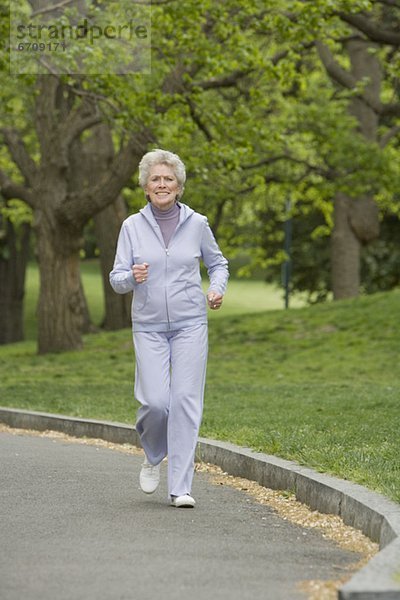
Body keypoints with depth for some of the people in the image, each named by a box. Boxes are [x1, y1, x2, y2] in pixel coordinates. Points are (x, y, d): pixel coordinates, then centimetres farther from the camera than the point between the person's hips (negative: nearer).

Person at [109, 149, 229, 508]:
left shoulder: (197, 224, 2)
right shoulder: (133, 226, 1)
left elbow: (218, 263, 17)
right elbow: (117, 279, 1)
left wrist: (217, 290, -3)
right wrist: (132, 277, -22)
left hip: (190, 324, 0)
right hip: (149, 327, 0)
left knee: (186, 401, -9)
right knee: (155, 402, -11)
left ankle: (181, 488, -5)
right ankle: (154, 456, 23)